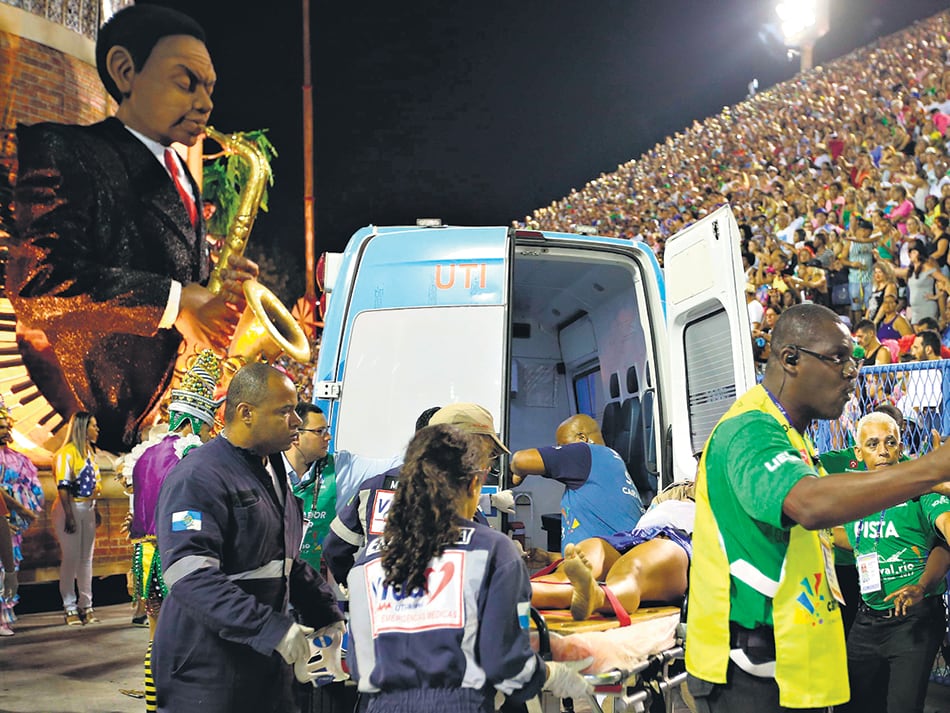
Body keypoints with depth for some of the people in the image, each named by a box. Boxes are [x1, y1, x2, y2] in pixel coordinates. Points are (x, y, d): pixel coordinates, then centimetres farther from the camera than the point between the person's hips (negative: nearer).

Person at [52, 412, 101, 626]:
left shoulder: (90, 452, 14)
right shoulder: (67, 453, -12)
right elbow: (63, 487, -17)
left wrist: (95, 510, 15)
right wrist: (69, 516, -21)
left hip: (88, 509, 8)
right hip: (70, 508, -8)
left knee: (86, 558, 9)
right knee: (71, 558, -4)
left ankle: (86, 605, 14)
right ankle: (70, 608, 3)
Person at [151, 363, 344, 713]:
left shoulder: (273, 470, 14)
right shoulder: (197, 478, -17)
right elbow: (190, 577, -27)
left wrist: (326, 615, 14)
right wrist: (272, 629, -30)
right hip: (207, 670, -8)